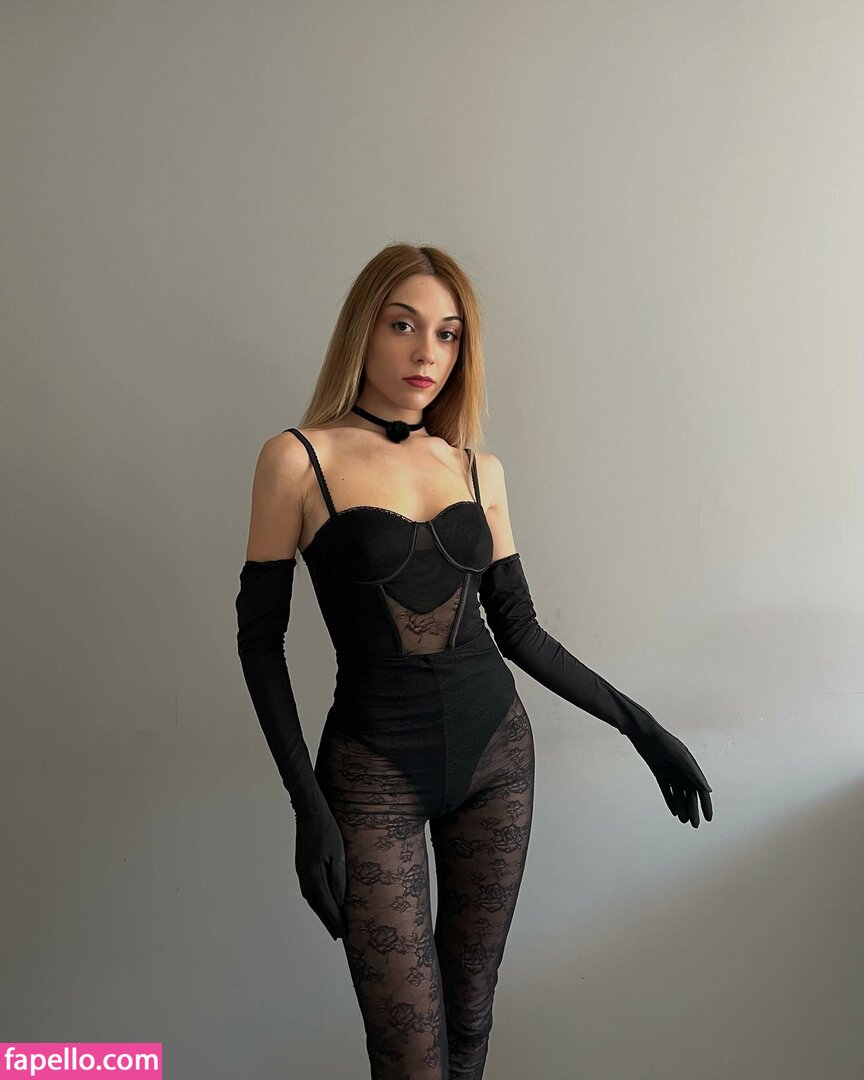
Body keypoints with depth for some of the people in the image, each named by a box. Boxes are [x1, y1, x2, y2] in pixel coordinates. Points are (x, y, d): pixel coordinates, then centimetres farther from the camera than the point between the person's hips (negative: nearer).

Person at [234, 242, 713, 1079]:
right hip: (376, 770, -3)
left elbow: (518, 628, 9)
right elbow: (260, 636, -5)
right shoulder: (298, 457, -7)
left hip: (497, 754, 4)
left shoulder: (478, 468, 4)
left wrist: (638, 725, 7)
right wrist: (308, 808, -10)